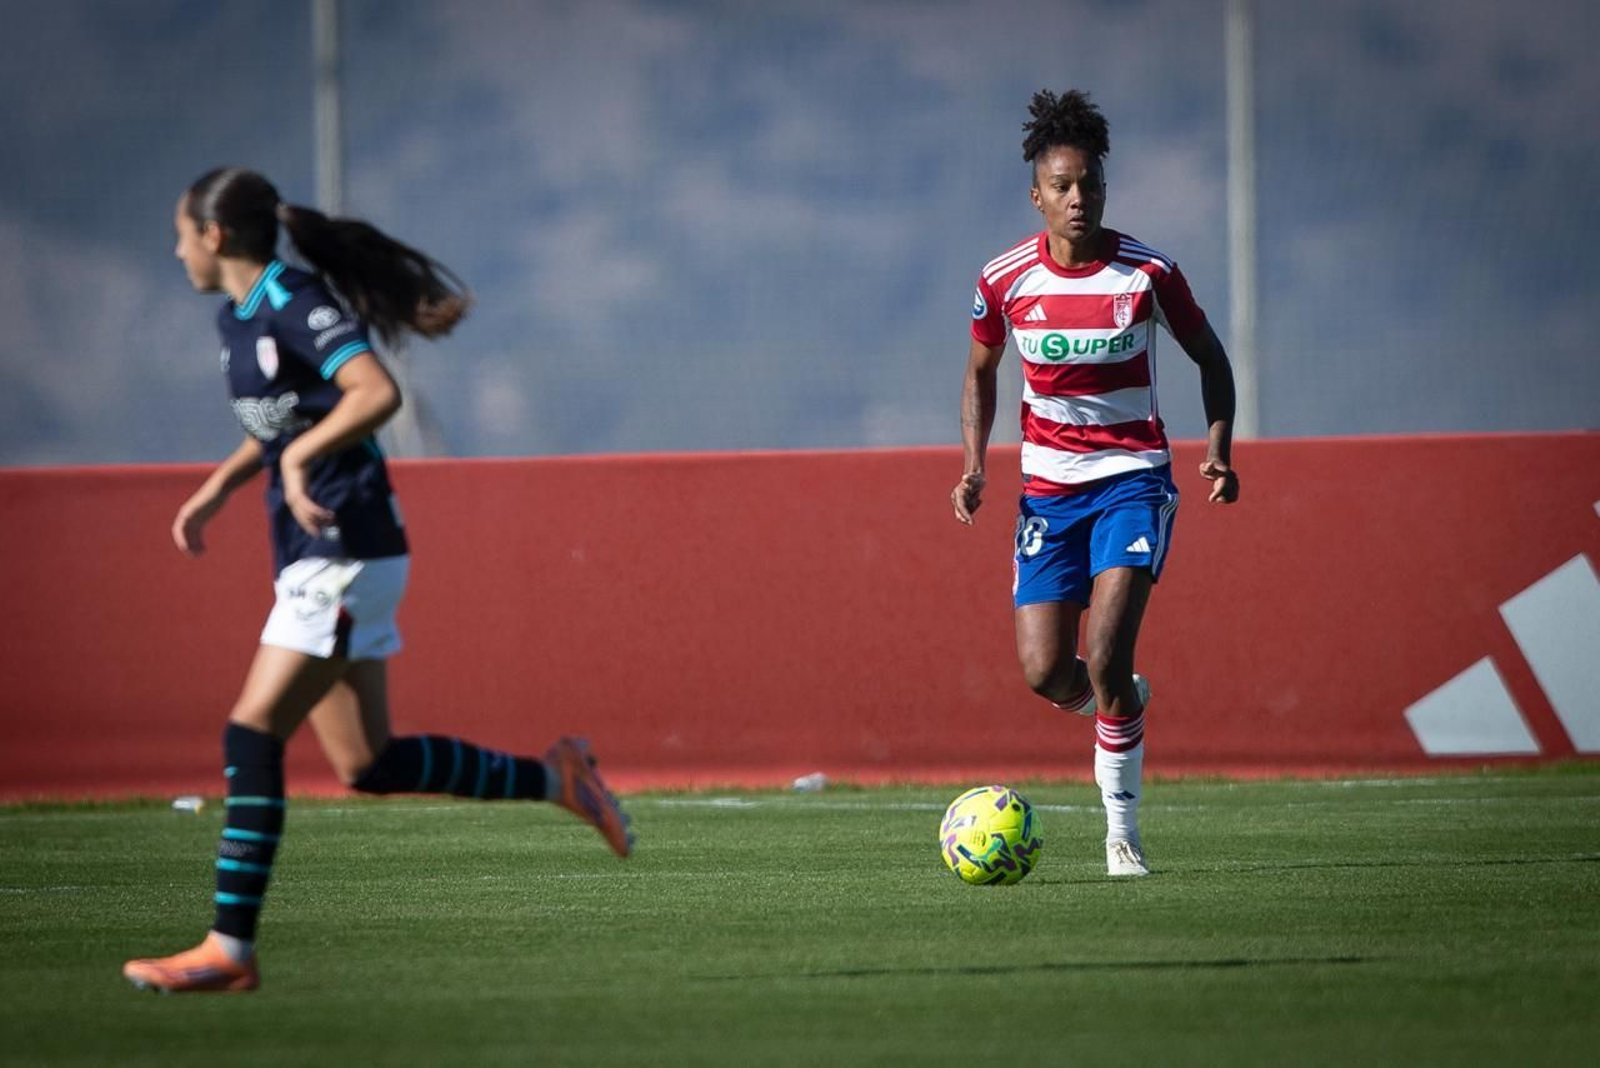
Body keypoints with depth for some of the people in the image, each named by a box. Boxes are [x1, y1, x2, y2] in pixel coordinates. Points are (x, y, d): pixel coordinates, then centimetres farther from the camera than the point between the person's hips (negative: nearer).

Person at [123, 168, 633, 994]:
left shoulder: (295, 306, -14)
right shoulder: (236, 320, 15)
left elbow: (376, 393, -29)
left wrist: (299, 456, -35)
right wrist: (219, 487, 21)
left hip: (344, 555, -10)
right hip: (313, 560, 10)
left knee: (252, 735, -12)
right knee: (368, 765, 8)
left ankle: (229, 949, -12)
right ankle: (554, 780, 19)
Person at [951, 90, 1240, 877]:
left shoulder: (1147, 273, -9)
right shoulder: (1005, 280, -4)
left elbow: (1209, 357, 5)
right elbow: (981, 371, 13)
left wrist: (1217, 448, -8)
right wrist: (974, 465, 0)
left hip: (1133, 478, -2)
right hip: (1048, 485, 2)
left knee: (1106, 657, -19)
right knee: (1045, 674, -5)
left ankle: (1122, 829, -6)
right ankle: (1122, 704, 32)